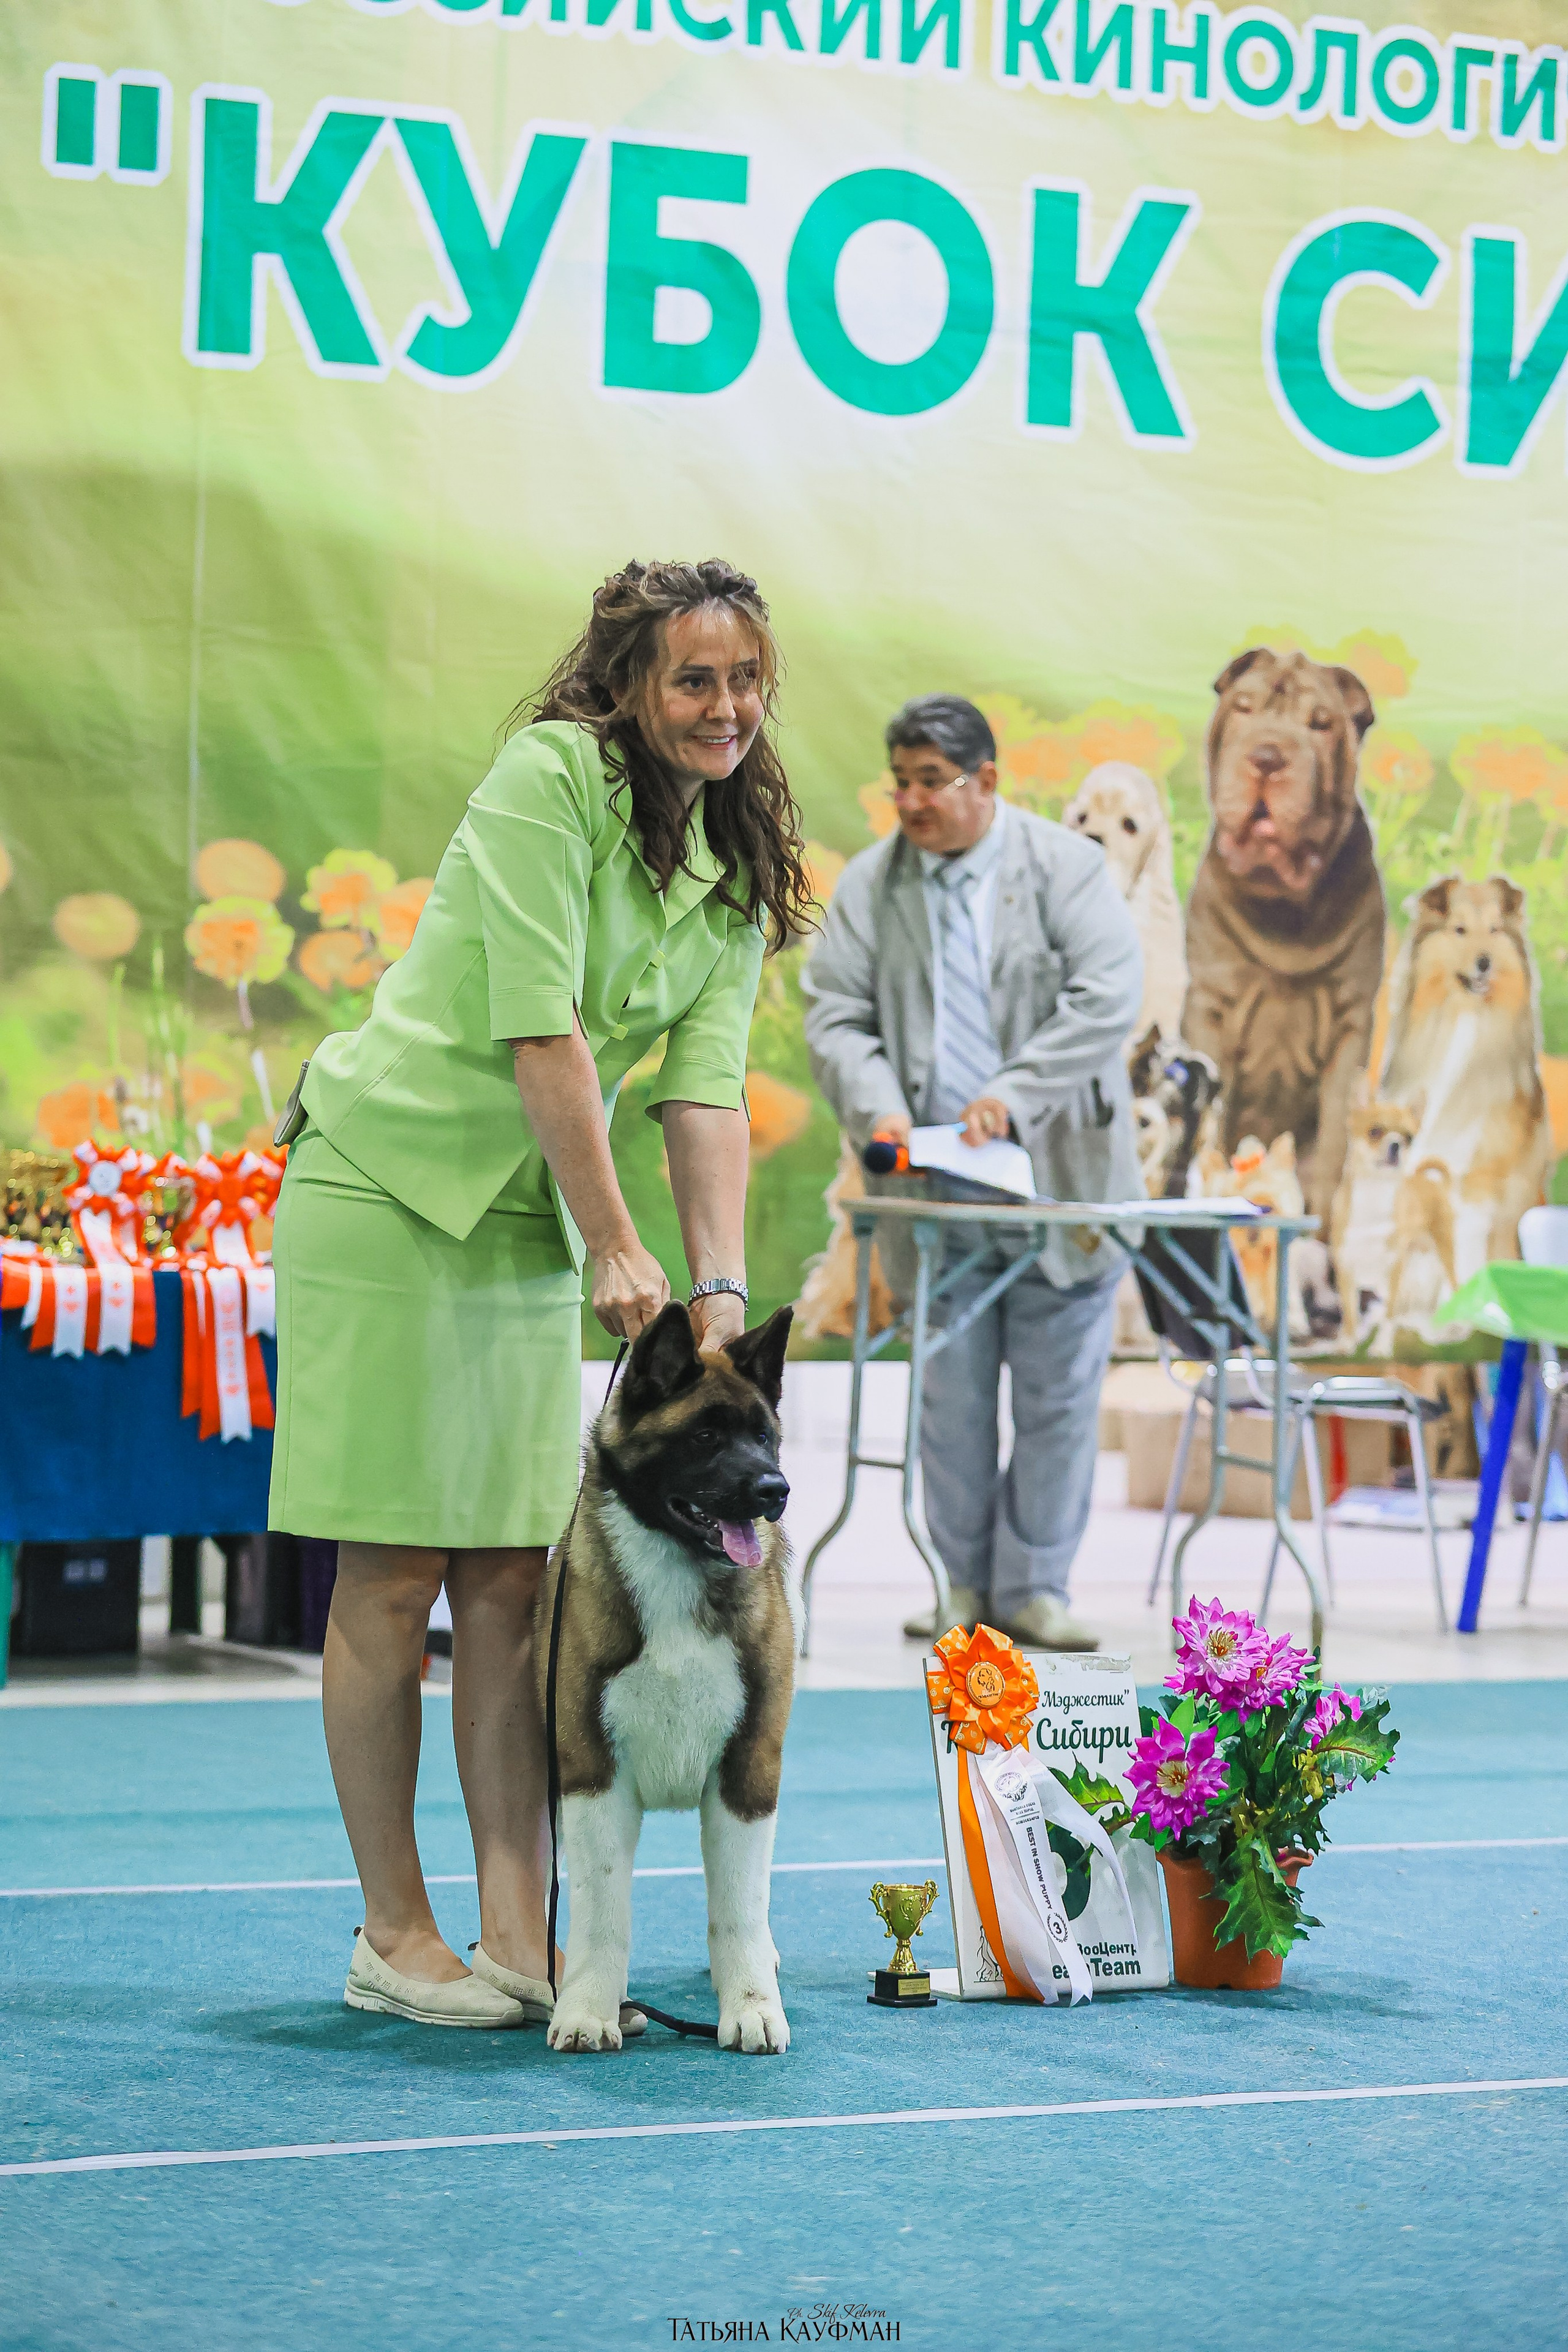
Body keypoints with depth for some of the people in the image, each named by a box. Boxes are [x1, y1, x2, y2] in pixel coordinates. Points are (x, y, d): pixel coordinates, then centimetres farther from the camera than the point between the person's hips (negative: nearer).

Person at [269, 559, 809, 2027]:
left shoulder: (739, 878, 8)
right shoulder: (549, 776, -14)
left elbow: (706, 1090, -2)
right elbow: (541, 1029, -20)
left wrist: (720, 1285, -15)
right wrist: (616, 1247, -21)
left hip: (530, 1229, 7)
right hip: (386, 1192, -7)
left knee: (517, 1574, 3)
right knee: (395, 1575, -4)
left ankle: (517, 1934, 5)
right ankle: (392, 1937, 3)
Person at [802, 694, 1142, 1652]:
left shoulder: (1066, 866, -1)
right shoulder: (870, 883, 8)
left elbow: (1107, 1000, -11)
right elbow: (837, 1015, 3)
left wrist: (1014, 1095, -21)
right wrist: (878, 1109, -16)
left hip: (1056, 1176, -2)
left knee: (1059, 1393, 0)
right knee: (952, 1394, 4)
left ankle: (1033, 1587, 8)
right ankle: (966, 1587, 13)